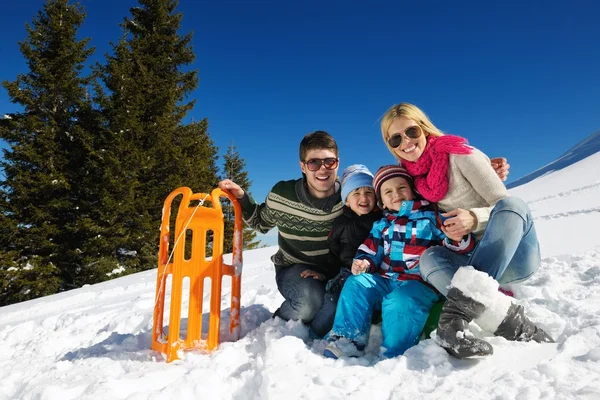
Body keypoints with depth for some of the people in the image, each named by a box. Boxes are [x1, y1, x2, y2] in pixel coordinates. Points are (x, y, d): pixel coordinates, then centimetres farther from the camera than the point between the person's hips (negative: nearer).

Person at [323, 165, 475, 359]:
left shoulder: (431, 217, 3)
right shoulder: (382, 225, 17)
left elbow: (465, 245, -1)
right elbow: (370, 251, 18)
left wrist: (457, 237, -26)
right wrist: (363, 263, -5)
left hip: (420, 283, -5)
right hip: (386, 280, 5)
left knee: (400, 302, -34)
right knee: (357, 283, -17)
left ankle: (393, 356, -20)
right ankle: (347, 339, -14)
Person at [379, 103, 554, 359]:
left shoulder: (461, 155, -9)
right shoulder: (412, 177, 5)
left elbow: (506, 206, -11)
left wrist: (475, 218, -32)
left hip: (516, 254, -3)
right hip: (482, 264, 3)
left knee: (511, 205, -33)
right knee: (430, 257, -26)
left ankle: (463, 307, -46)